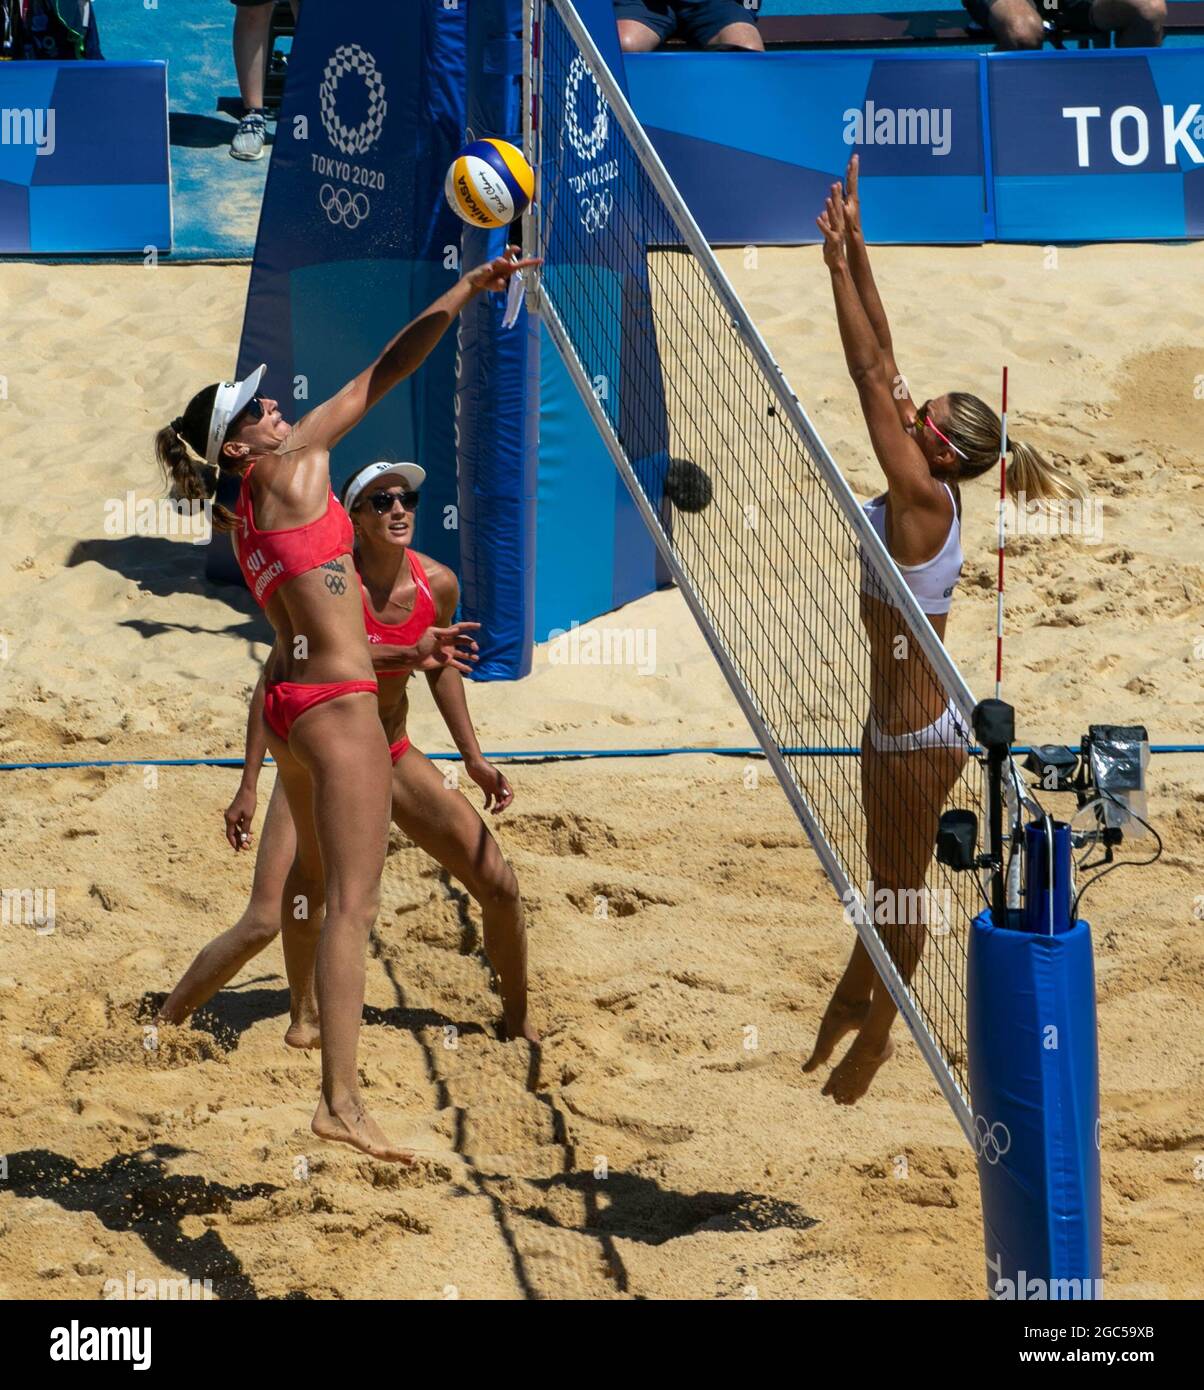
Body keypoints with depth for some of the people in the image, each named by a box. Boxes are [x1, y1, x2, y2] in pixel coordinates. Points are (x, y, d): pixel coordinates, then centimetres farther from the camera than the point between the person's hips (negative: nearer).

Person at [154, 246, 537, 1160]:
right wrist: (470, 289, 1)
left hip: (293, 696, 9)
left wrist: (406, 654, 22)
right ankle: (341, 1102, -22)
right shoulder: (284, 471, -6)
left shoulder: (246, 525, 17)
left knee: (318, 880, 26)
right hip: (337, 702, -9)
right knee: (353, 902, -14)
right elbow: (386, 374, -4)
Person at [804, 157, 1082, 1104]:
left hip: (920, 733, -9)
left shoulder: (924, 498, -22)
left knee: (900, 890, 8)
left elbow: (871, 378, -25)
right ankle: (857, 996, 41)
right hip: (899, 716, 9)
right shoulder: (922, 489, -1)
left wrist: (841, 267, -24)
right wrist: (855, 253, -3)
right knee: (890, 881, 25)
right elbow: (884, 364, 1)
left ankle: (872, 1036, 23)